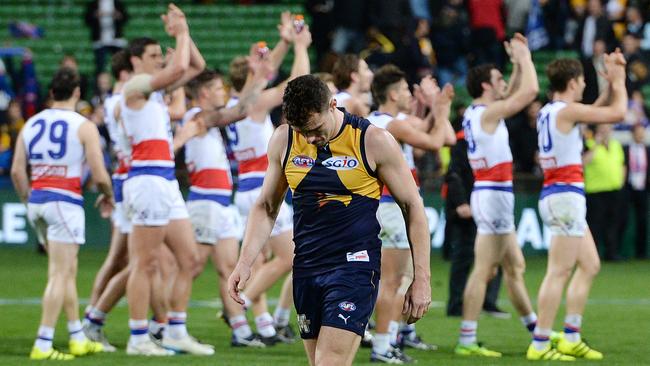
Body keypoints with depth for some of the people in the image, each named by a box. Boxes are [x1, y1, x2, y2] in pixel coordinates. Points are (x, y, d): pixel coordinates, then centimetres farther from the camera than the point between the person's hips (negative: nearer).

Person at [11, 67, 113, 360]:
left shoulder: (31, 124, 9)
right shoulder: (83, 127, -6)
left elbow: (17, 171, 8)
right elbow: (99, 175, -8)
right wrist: (107, 196, 12)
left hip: (37, 201, 6)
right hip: (65, 201, -6)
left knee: (68, 270, 18)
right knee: (59, 275, -6)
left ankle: (78, 338, 23)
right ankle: (42, 345, -12)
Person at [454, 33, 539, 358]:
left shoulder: (474, 113, 13)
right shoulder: (489, 112, -14)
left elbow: (513, 93, 29)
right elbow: (531, 90, -15)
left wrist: (518, 62, 21)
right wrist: (524, 57, -2)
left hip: (488, 194, 10)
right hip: (494, 194, -10)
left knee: (515, 267, 17)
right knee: (483, 271, -10)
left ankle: (536, 329, 26)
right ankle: (467, 340, -11)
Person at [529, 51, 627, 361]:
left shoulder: (548, 112, 14)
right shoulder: (567, 110, -12)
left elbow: (597, 111, 28)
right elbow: (617, 113, -10)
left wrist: (612, 84, 22)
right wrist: (619, 81, 5)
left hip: (555, 194, 10)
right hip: (566, 194, -10)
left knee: (589, 265, 15)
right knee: (559, 272, -9)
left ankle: (571, 338, 15)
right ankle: (539, 344, -10)